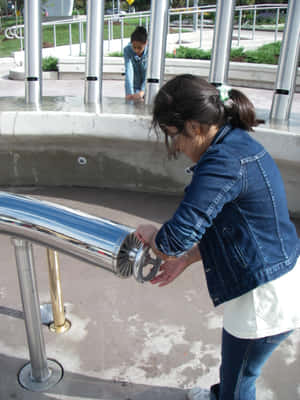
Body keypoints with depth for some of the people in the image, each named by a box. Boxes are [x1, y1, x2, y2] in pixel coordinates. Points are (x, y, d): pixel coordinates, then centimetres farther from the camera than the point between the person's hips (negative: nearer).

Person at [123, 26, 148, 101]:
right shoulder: (127, 50, -16)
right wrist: (129, 93, -35)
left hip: (145, 88, -1)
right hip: (133, 87, 1)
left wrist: (142, 91, -38)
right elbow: (128, 71, -25)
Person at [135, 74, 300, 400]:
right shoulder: (238, 142, 3)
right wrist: (185, 258, 7)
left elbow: (178, 235, -31)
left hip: (264, 299, -9)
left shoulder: (223, 162, -29)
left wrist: (151, 235, -8)